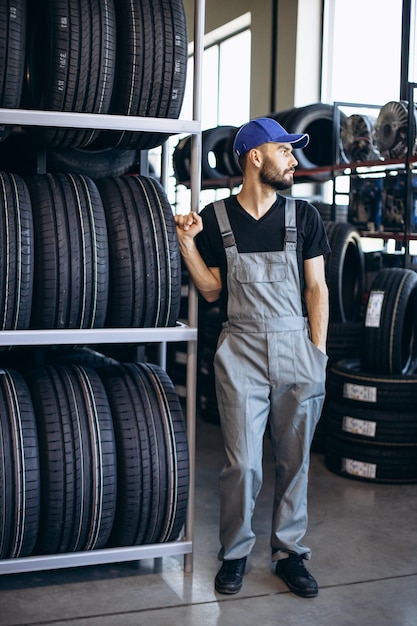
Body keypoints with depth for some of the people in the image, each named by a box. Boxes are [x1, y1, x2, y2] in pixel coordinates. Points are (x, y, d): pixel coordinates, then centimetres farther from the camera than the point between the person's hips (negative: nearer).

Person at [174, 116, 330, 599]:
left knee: (294, 460, 8)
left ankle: (289, 553, 24)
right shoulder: (215, 218, 2)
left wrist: (319, 351, -1)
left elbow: (316, 287, 6)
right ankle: (234, 553, 19)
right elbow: (212, 291, 4)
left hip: (297, 348, 2)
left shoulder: (302, 215, 5)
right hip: (241, 350, -1)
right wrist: (187, 241, -8)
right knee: (242, 463, -1)